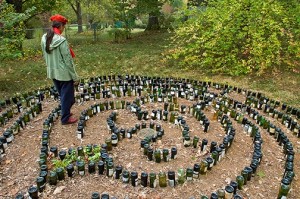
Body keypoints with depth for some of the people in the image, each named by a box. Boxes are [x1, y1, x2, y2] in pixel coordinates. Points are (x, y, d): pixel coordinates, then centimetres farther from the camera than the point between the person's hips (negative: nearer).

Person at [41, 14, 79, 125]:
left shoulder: (44, 39, 1)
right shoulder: (61, 40, -21)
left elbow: (45, 56, 9)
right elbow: (68, 60, -18)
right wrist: (75, 76, -10)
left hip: (52, 72, 7)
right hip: (64, 73, -7)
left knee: (62, 94, 22)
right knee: (66, 96, 8)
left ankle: (65, 111, 37)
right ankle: (65, 118, 19)